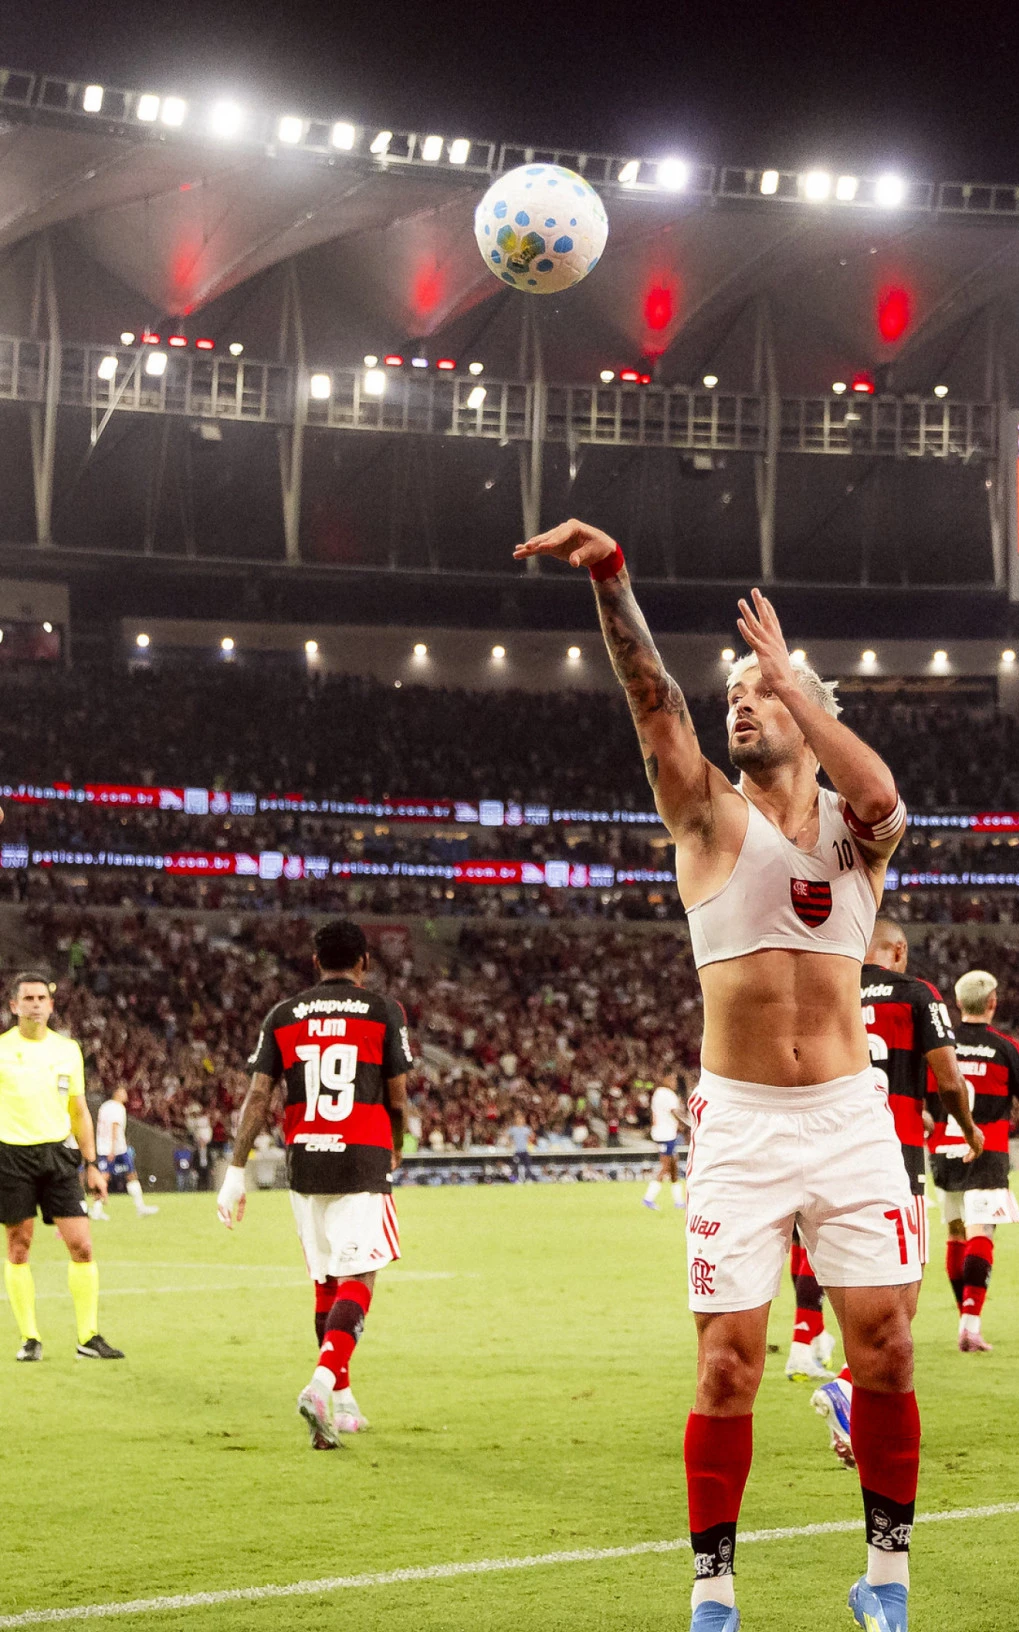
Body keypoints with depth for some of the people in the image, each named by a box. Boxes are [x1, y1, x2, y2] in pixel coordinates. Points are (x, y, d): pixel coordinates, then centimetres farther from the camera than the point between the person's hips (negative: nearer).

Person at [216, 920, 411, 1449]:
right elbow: (398, 1098, 2)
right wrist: (396, 1151, 22)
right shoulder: (384, 1013, 0)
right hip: (363, 1162, -3)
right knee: (357, 1281, -4)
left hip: (303, 1162, 4)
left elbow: (257, 1097, 1)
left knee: (326, 1282, 14)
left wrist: (236, 1173, 3)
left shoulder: (283, 1017, 7)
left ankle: (341, 1403, 21)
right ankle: (322, 1383, -25)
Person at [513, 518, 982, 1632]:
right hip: (739, 1125, -1)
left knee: (884, 1353, 2)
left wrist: (790, 675, -15)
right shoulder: (711, 817, 3)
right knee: (728, 1368, -3)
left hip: (851, 1121, 1)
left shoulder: (853, 827, 5)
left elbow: (879, 794, -21)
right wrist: (610, 577, -28)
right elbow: (654, 701, -14)